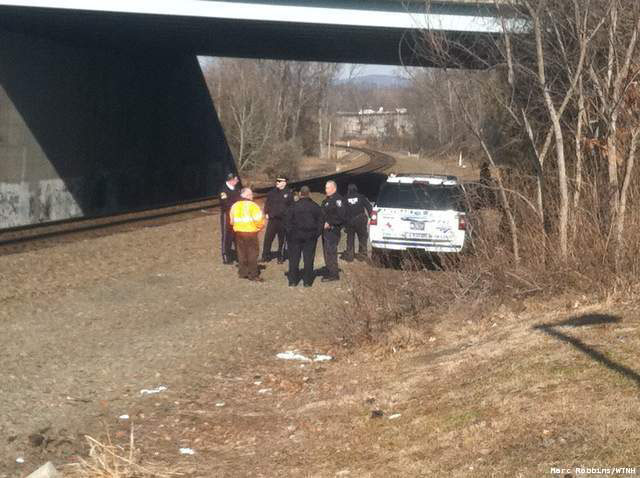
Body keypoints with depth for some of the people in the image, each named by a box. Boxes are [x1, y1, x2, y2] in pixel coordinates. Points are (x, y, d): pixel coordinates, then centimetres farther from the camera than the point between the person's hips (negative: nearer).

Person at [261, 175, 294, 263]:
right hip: (272, 218, 2)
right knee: (268, 237, -3)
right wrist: (266, 213, 3)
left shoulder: (288, 193, 2)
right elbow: (267, 203, 14)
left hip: (284, 219, -2)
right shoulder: (272, 192, 9)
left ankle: (280, 257, 17)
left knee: (282, 239, 6)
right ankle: (266, 256, 5)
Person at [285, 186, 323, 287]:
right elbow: (321, 221, 4)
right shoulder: (315, 207, 0)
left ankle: (292, 280, 6)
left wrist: (289, 233, 4)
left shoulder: (293, 207, -6)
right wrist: (317, 234, 10)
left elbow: (287, 222, -5)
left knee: (294, 258, 6)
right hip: (310, 236, 1)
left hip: (295, 236, -1)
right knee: (308, 258, 6)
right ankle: (307, 281, 5)